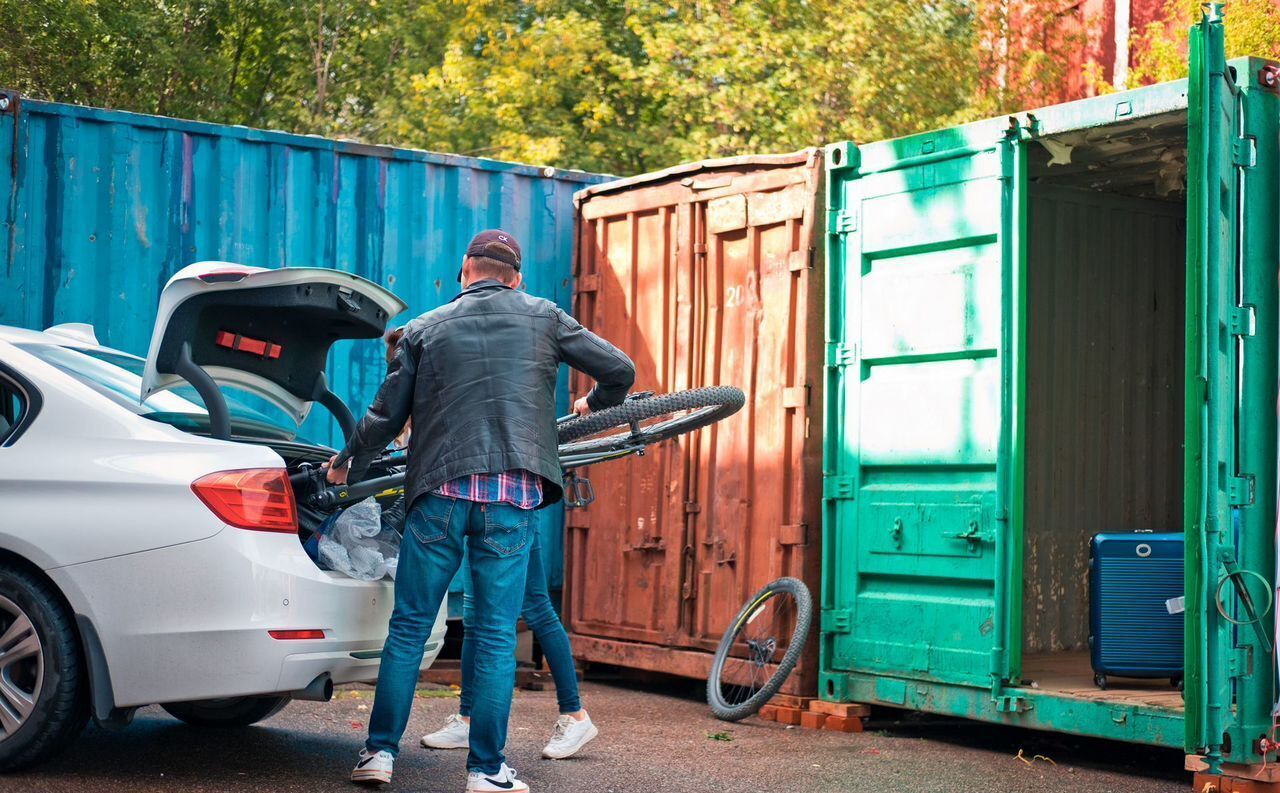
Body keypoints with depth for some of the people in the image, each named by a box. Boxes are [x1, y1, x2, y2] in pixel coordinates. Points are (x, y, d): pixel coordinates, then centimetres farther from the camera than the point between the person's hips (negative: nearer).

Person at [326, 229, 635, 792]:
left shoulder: (424, 329, 12)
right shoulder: (543, 318, 11)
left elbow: (386, 415, 12)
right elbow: (620, 370, 8)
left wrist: (347, 465, 30)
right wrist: (595, 405, 30)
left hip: (439, 493, 1)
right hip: (512, 497, -1)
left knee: (409, 627, 9)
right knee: (497, 634, 2)